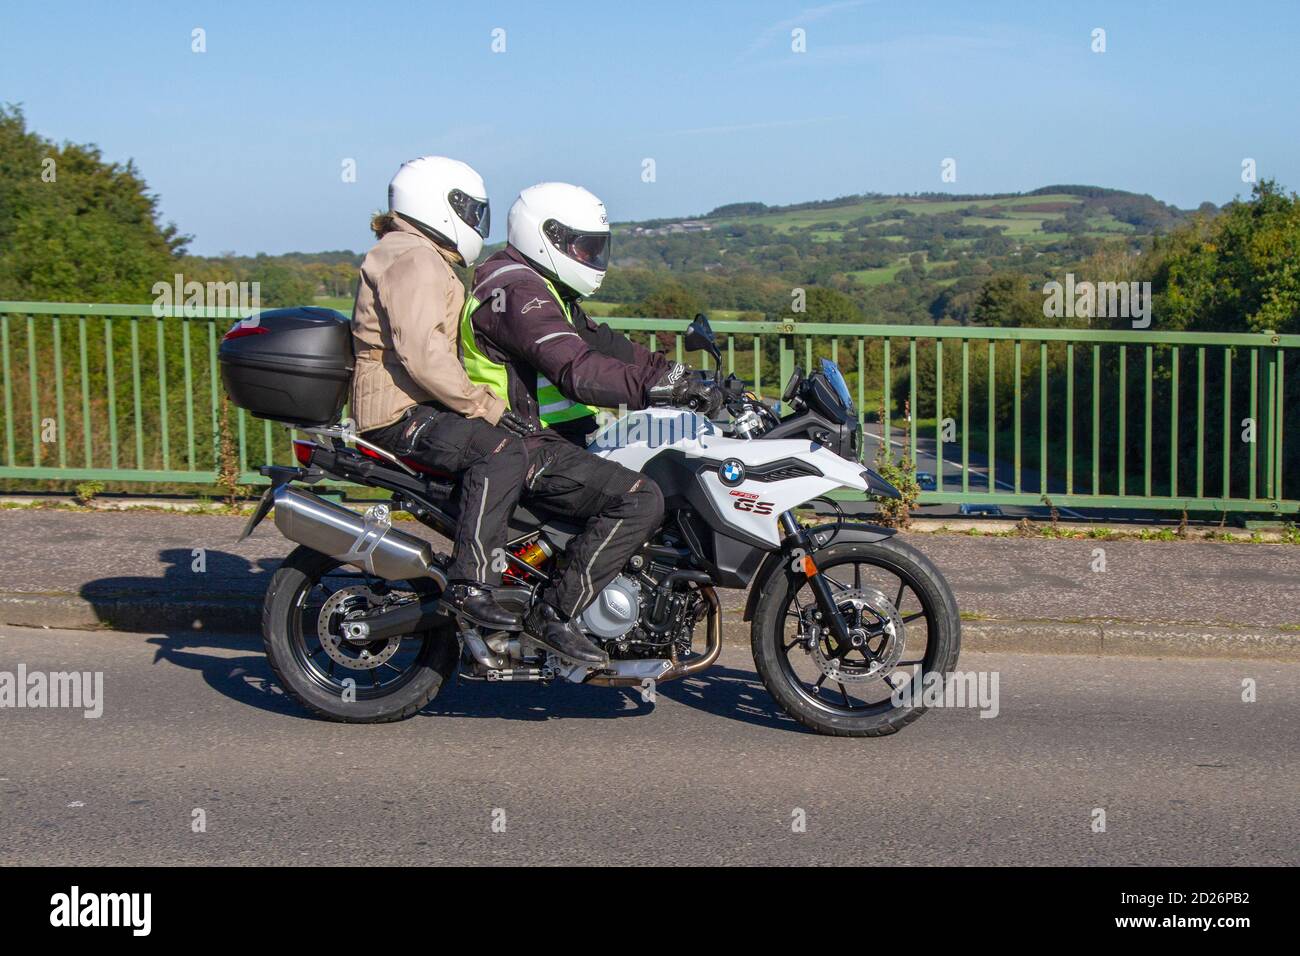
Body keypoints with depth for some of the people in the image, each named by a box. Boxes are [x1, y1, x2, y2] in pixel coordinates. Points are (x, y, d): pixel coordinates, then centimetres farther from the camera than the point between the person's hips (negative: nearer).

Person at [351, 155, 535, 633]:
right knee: (501, 451, -30)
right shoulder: (412, 258, -11)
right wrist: (485, 406, -23)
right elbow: (421, 353, -24)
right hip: (400, 413, -11)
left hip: (426, 407, 11)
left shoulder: (430, 261, 25)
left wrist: (487, 403, 19)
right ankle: (470, 584, -33)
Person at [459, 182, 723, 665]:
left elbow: (605, 347, 16)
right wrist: (664, 387, -34)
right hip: (525, 448, -11)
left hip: (555, 437, 11)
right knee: (640, 499, -24)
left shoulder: (547, 291, 19)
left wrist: (682, 376, 6)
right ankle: (554, 611, -19)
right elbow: (579, 372, -30)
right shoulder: (518, 290, -17)